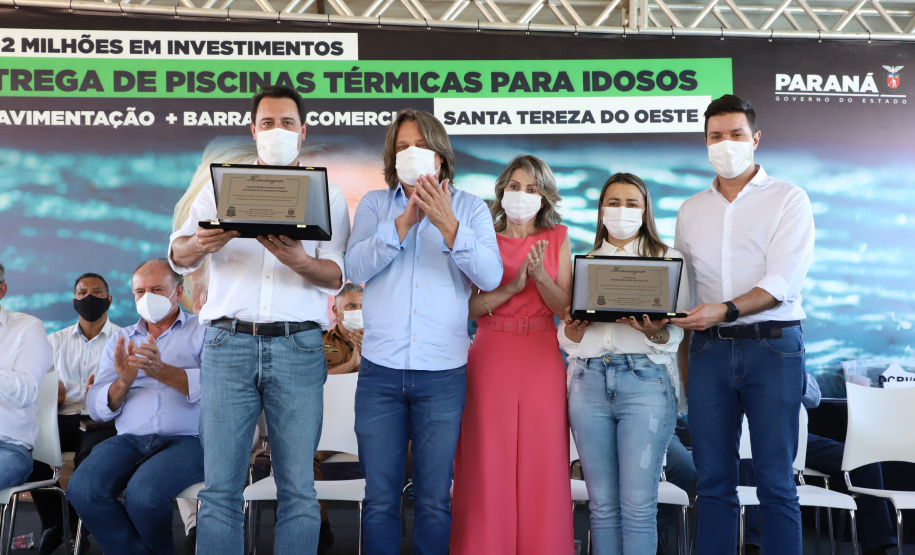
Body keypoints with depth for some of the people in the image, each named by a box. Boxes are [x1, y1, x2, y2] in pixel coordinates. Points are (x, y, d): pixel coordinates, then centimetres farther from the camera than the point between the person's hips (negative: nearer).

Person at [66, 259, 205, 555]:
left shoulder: (203, 331, 8)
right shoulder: (120, 340, 21)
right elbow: (97, 408, 11)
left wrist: (161, 371, -23)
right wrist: (123, 381, -10)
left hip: (187, 439, -4)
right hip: (130, 439, 4)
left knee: (142, 493, -31)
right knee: (82, 489, -25)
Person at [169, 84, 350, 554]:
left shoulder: (328, 195, 13)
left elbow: (335, 275, 2)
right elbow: (178, 255, 6)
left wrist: (300, 260, -20)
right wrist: (201, 244, -18)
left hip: (298, 346, 0)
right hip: (228, 343, 1)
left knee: (298, 489, -1)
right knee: (220, 488, -1)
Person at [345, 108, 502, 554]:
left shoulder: (470, 208, 7)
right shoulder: (375, 204, 10)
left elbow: (490, 276, -8)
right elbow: (355, 267, -6)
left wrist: (448, 225, -20)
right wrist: (404, 223, -15)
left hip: (443, 372, -1)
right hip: (380, 370, 1)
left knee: (435, 502, 6)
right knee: (380, 500, 7)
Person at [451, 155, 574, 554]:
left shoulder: (557, 239, 9)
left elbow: (564, 308, 3)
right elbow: (469, 307, -1)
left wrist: (539, 275, -14)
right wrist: (513, 286, -14)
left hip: (541, 359, 1)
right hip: (491, 356, -1)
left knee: (540, 461, 0)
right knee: (489, 461, -1)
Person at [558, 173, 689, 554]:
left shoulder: (668, 259, 12)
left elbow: (676, 332, 4)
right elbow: (566, 339, 16)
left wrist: (656, 333, -19)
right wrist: (573, 329, -7)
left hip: (646, 380, -2)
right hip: (589, 380, 3)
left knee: (638, 505, -7)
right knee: (602, 504, 4)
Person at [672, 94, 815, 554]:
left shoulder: (788, 199, 2)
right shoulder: (691, 211, 15)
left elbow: (783, 282, -10)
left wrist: (725, 310, -25)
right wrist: (684, 359, 7)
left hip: (772, 347, -3)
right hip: (709, 349, 3)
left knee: (775, 482, 0)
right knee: (713, 481, 6)